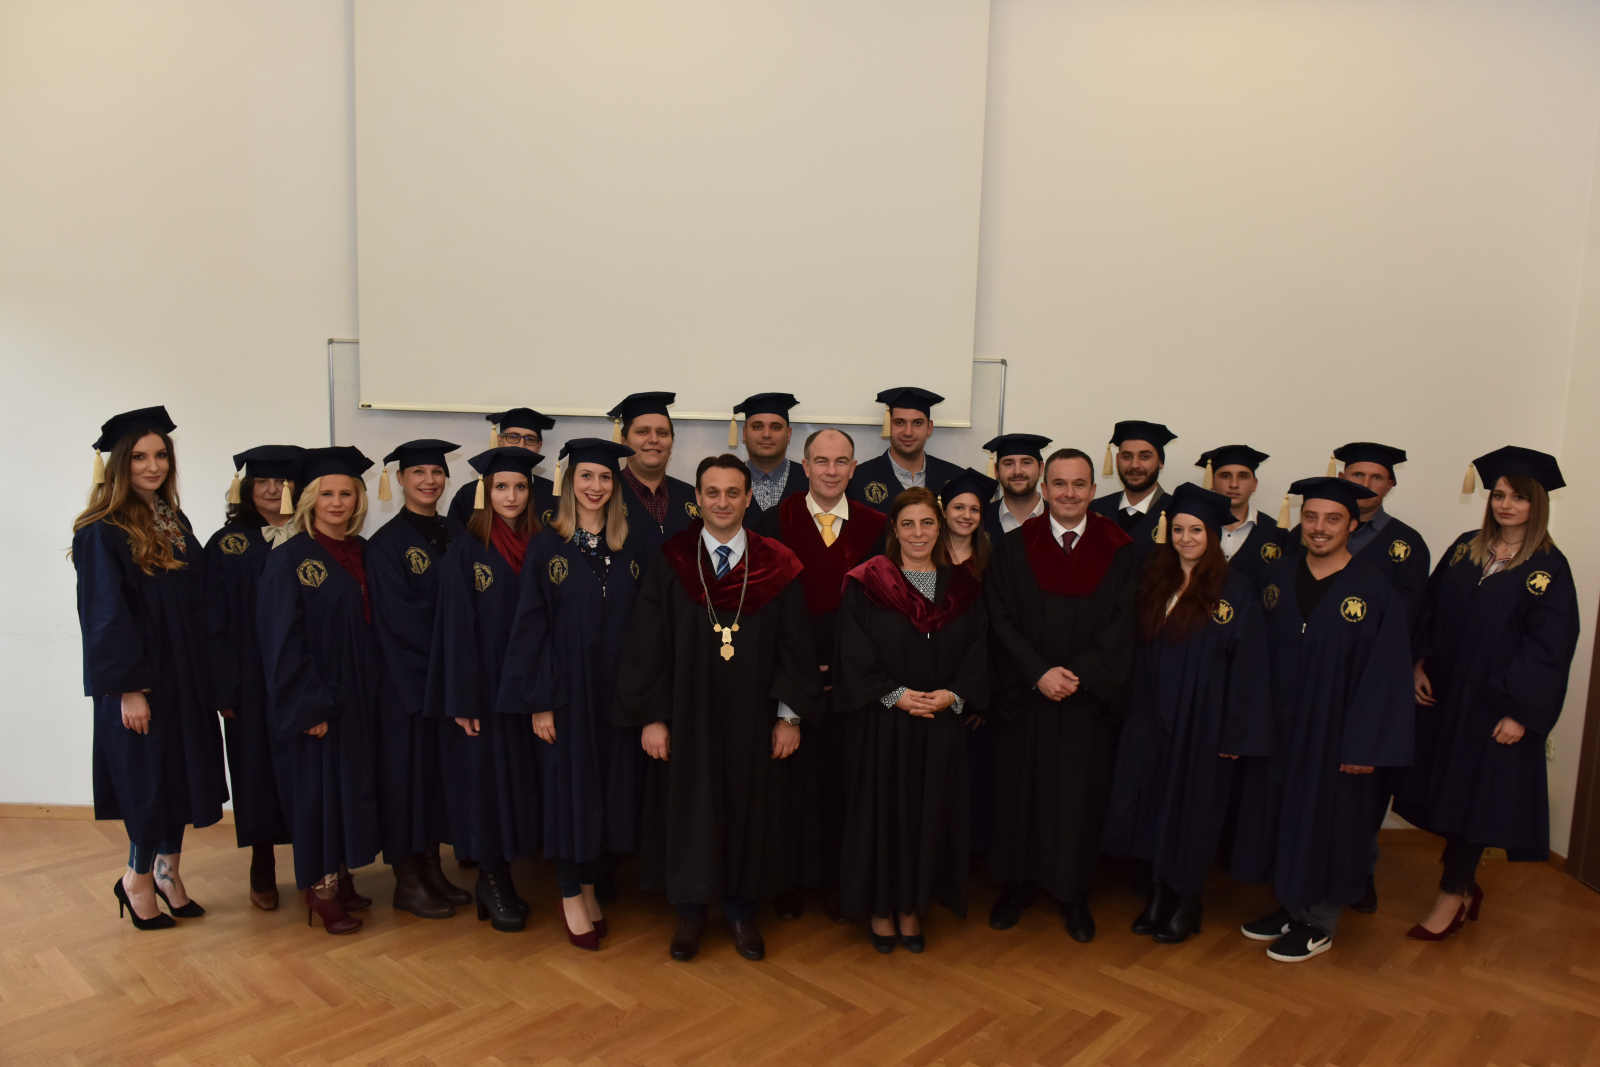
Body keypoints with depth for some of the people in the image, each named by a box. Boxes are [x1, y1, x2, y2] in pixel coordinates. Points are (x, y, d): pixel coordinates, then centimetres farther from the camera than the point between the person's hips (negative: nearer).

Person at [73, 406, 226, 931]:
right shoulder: (101, 533, -12)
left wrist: (206, 673, 10)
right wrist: (128, 687, -18)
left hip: (185, 675, 7)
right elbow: (105, 615, -15)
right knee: (150, 775, 3)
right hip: (138, 680, -6)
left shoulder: (175, 523, 9)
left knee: (182, 770, 12)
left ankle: (166, 869, 28)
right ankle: (138, 879, 24)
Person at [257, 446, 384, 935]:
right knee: (318, 785, 3)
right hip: (315, 701, -6)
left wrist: (376, 688, 6)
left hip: (360, 696, 6)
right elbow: (282, 642, -14)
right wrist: (310, 707, -17)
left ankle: (341, 877, 27)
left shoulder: (363, 554, 6)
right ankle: (319, 889, 17)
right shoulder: (289, 559, -11)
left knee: (352, 782, 13)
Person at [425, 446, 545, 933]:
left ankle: (495, 877, 25)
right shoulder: (465, 551, -6)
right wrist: (462, 701, -13)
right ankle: (494, 880, 20)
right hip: (483, 687, -4)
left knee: (519, 779, 10)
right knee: (486, 778, 3)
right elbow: (456, 628, -9)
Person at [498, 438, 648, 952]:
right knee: (570, 787, 4)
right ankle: (571, 895, 21)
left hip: (619, 690, 3)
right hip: (567, 689, -3)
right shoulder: (546, 546, -3)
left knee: (612, 788, 8)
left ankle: (591, 886, 26)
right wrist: (538, 701, -11)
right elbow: (531, 624, -6)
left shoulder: (629, 549, 5)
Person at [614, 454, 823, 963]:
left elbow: (795, 645, 0)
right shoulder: (670, 564, -4)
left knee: (751, 808, 11)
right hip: (686, 714, 0)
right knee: (687, 807, 10)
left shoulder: (776, 567, -3)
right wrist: (650, 716, -7)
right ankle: (690, 911, 29)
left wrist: (790, 715, -3)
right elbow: (647, 644, -4)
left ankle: (741, 910, 30)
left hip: (754, 718, 1)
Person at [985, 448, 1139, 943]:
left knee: (1081, 794, 7)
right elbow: (1002, 621, -4)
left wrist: (1078, 674, -16)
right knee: (1019, 789, 8)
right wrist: (1039, 673, -16)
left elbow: (1122, 623, -5)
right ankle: (1015, 885, 25)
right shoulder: (1013, 548, 0)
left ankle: (1074, 894, 24)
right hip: (1024, 697, 0)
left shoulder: (1119, 551, 1)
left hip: (1090, 698, 0)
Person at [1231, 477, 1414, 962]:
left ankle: (1318, 923, 27)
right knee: (1278, 815, 15)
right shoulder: (1276, 578, 1)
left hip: (1335, 734, -4)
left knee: (1324, 822, 8)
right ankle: (1289, 905, 34)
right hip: (1276, 727, 4)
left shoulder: (1375, 592, -11)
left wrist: (1365, 744, -14)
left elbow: (1387, 672, -12)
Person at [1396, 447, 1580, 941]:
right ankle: (1466, 884, 28)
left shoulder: (1549, 568, -8)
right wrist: (1421, 664, -3)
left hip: (1496, 704, -5)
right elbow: (1431, 607, 8)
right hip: (1444, 694, 5)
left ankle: (1452, 896, 15)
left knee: (1473, 794, 1)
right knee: (1444, 789, 10)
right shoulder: (1465, 548, 5)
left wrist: (1521, 712, -15)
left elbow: (1551, 646, -11)